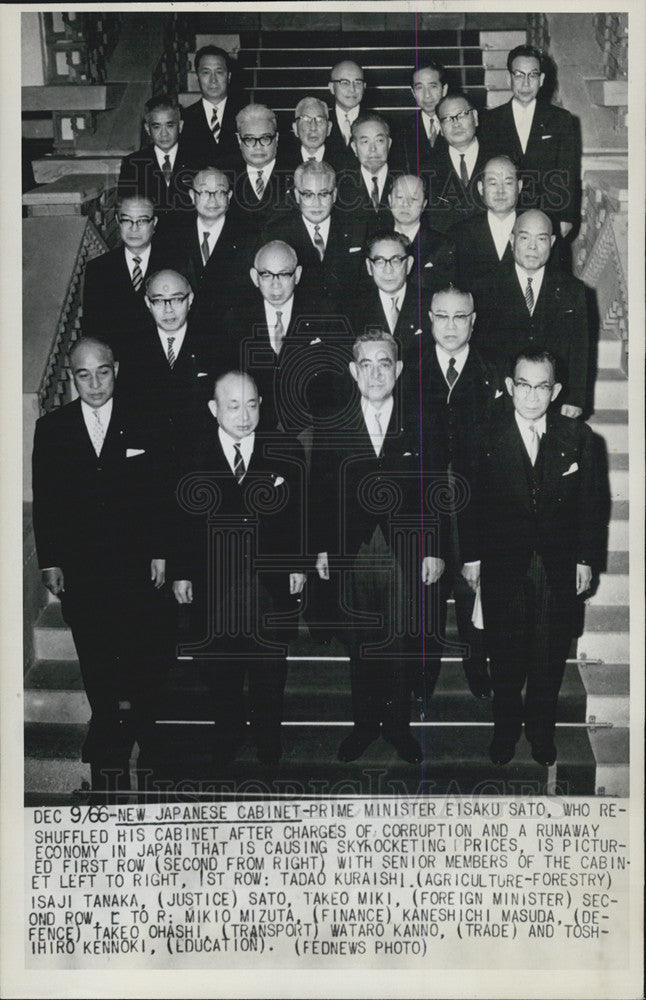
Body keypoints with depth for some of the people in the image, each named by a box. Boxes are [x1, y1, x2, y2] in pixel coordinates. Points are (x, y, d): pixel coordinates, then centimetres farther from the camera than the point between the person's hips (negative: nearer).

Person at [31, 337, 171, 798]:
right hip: (79, 567, 1)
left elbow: (160, 496, 3)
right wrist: (50, 562, 0)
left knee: (147, 656, -4)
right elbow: (44, 501, 4)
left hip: (136, 565, -1)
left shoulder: (143, 425, 1)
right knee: (97, 664, 8)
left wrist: (160, 554, -2)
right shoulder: (51, 428, 3)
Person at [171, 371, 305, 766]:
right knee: (221, 663, 13)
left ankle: (268, 734, 32)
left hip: (271, 581, 0)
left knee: (270, 665, 13)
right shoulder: (192, 455, -5)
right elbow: (182, 518, -2)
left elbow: (298, 512, 3)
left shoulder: (284, 453, -4)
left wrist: (298, 564, 1)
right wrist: (181, 573, -2)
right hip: (214, 581, 0)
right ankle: (229, 730, 33)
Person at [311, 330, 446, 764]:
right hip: (353, 557, 1)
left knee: (402, 644, 7)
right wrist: (322, 549, 2)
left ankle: (398, 724, 23)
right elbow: (321, 493, 6)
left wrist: (433, 550, -1)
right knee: (360, 645, 10)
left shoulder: (420, 427, 1)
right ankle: (365, 723, 24)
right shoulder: (332, 429, 3)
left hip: (405, 558, -1)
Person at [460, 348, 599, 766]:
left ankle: (542, 728, 32)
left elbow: (588, 502, 2)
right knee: (506, 654, 11)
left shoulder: (577, 437, -2)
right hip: (504, 566, -1)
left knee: (551, 656, 12)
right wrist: (472, 557, -1)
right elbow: (474, 502, -1)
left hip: (559, 567, 1)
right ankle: (507, 727, 31)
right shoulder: (489, 438, -5)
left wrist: (586, 559, 1)